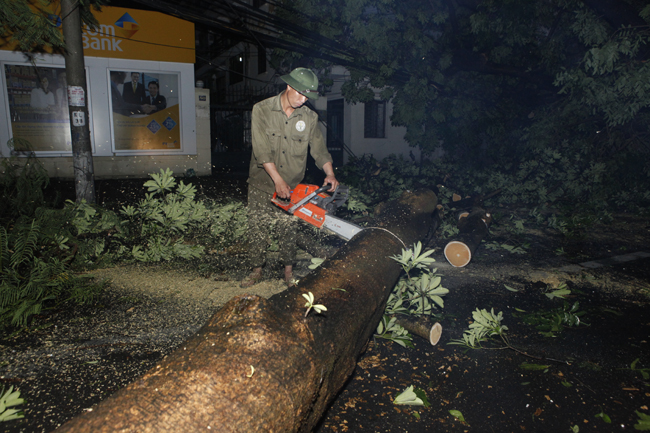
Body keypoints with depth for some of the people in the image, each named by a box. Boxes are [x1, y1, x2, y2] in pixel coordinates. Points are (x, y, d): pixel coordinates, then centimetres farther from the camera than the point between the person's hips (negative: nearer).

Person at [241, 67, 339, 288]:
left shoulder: (310, 118, -1)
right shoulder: (262, 110, -9)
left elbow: (319, 148, 0)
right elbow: (261, 149, -17)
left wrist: (330, 174, -18)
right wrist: (278, 180, -24)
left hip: (291, 187, 1)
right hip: (261, 184, -1)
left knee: (287, 230, 7)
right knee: (257, 229, 8)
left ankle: (288, 270, 23)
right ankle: (257, 270, 24)